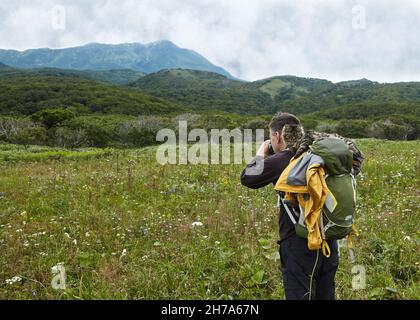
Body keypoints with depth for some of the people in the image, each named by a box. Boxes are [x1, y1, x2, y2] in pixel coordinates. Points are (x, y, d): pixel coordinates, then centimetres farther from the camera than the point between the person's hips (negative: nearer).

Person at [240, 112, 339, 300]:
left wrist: (261, 154, 9)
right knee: (326, 295, 18)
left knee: (300, 295, 4)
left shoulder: (281, 160, -13)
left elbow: (247, 178, -9)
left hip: (300, 244, -7)